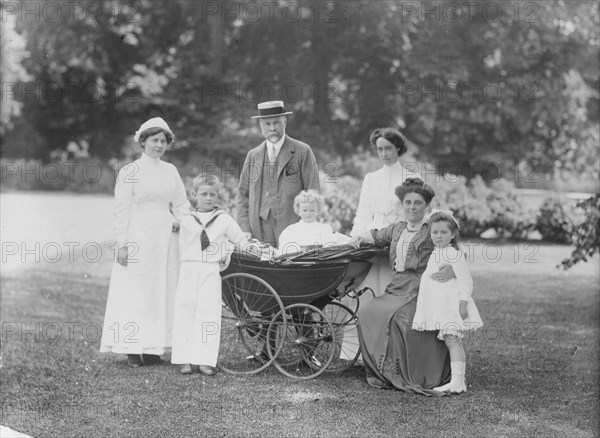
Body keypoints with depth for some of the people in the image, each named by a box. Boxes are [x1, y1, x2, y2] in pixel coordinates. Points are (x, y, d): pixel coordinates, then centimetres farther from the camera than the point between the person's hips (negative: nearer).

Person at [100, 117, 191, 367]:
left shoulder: (170, 171, 12)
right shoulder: (130, 171, -1)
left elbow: (181, 203, 19)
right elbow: (121, 210, -4)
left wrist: (180, 219, -3)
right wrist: (122, 244, -10)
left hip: (165, 239, 5)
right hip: (138, 236, -5)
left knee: (163, 292, 4)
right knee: (135, 293, -4)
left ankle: (153, 348, 9)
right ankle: (132, 350, 0)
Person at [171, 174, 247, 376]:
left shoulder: (224, 220, 5)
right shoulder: (187, 221, 8)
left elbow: (241, 241, 12)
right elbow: (183, 246, 15)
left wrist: (227, 258, 7)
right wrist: (191, 262, 3)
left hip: (212, 271, -1)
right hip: (189, 270, 1)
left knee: (209, 313, -5)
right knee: (185, 312, -2)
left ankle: (205, 360, -4)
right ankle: (185, 359, 2)